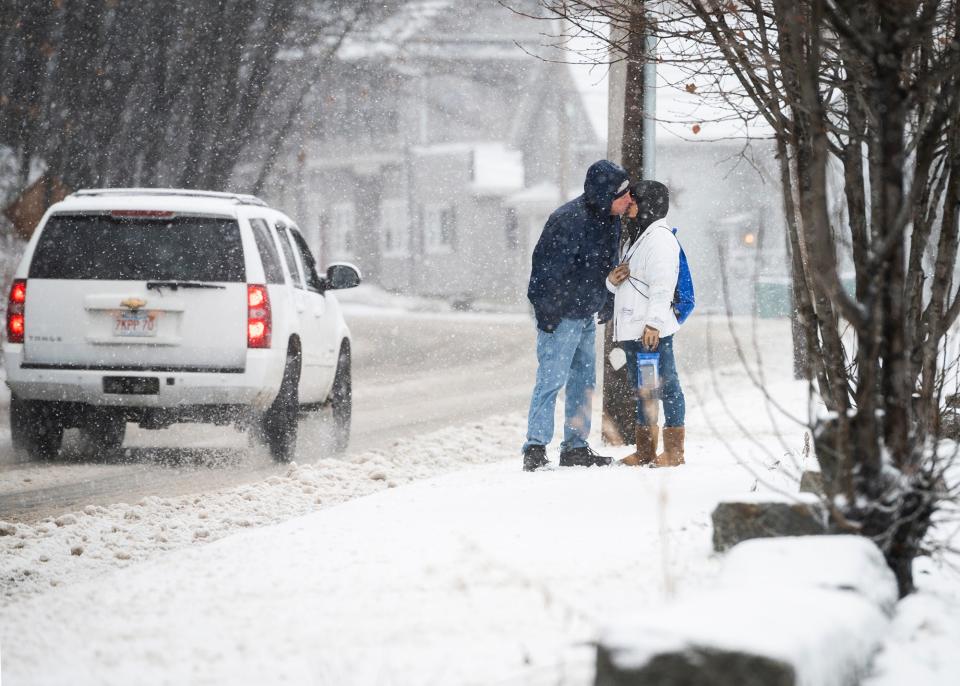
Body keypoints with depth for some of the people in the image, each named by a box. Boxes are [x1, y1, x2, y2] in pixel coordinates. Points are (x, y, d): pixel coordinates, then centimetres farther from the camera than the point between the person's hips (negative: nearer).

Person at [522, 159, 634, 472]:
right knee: (551, 379, -10)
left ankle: (576, 447, 20)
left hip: (586, 316, 9)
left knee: (584, 381, 13)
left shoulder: (611, 220, 4)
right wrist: (547, 313, -21)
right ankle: (535, 449, -10)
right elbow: (547, 267, -23)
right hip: (560, 316, -9)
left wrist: (607, 304, 18)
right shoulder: (569, 220, -24)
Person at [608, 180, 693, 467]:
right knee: (642, 389, 13)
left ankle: (674, 451, -6)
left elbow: (662, 285, -18)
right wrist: (613, 280, 6)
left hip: (653, 332, -11)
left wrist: (653, 322, -25)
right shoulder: (638, 237, 23)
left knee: (665, 385, -7)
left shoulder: (659, 237, -9)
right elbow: (626, 285, 29)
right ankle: (645, 451, 19)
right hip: (633, 330, 11)